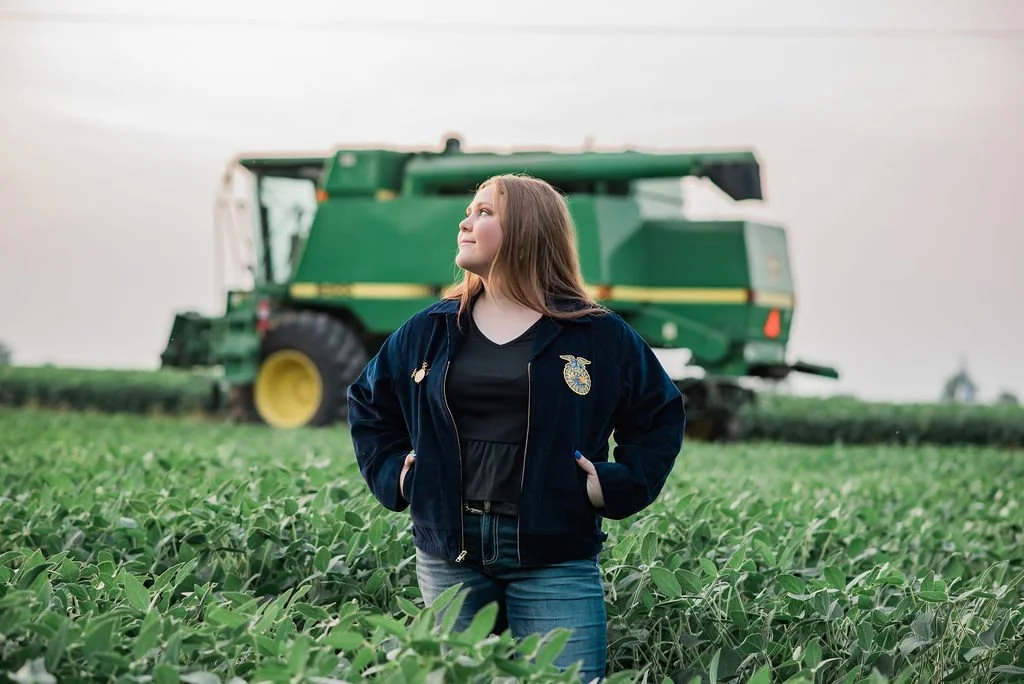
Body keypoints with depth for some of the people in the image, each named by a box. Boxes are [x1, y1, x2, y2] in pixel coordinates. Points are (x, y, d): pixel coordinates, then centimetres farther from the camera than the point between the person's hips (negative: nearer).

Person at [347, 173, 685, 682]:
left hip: (555, 559, -3)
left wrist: (619, 486, -2)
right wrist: (393, 474, 9)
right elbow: (367, 403, 22)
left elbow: (661, 415, 10)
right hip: (449, 554, 3)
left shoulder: (598, 335, 1)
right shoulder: (430, 330, 9)